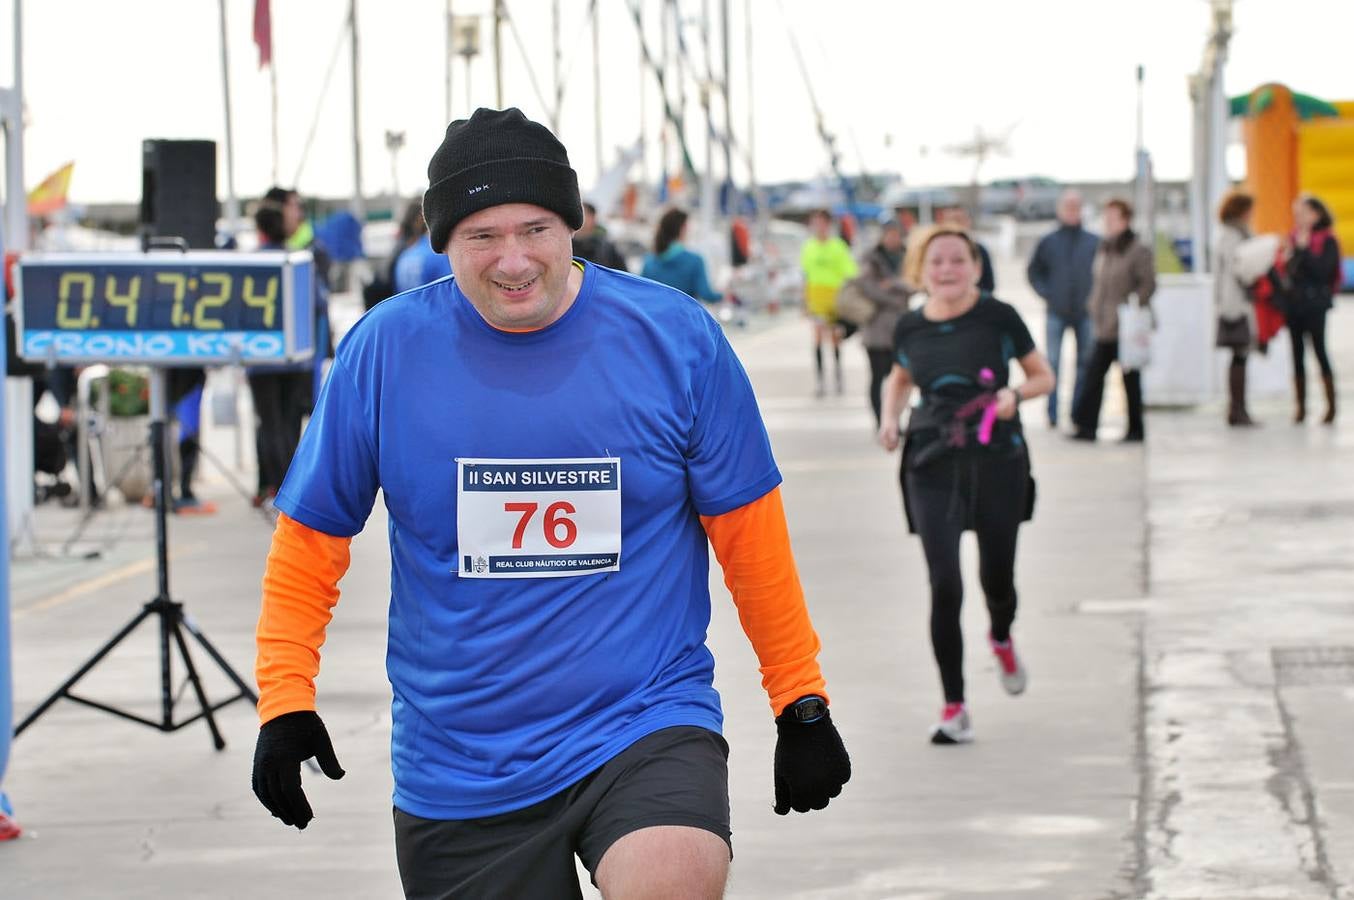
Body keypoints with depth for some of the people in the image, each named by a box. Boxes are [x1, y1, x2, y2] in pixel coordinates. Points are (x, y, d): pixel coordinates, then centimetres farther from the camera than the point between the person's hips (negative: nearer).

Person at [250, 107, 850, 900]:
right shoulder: (384, 351, -2)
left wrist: (802, 705, 8)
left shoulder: (675, 337, -3)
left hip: (650, 728, -2)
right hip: (457, 772, 2)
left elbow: (749, 532, 5)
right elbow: (310, 539, 5)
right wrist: (285, 703, -3)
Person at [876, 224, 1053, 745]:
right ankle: (954, 708, 0)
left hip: (997, 462, -1)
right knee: (944, 585, -8)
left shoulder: (998, 318, -6)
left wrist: (1015, 394, -17)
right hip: (932, 466, 1)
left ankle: (1001, 639, 49)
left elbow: (1043, 377, 4)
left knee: (997, 577, 10)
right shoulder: (910, 328, 2)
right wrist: (890, 419, 4)